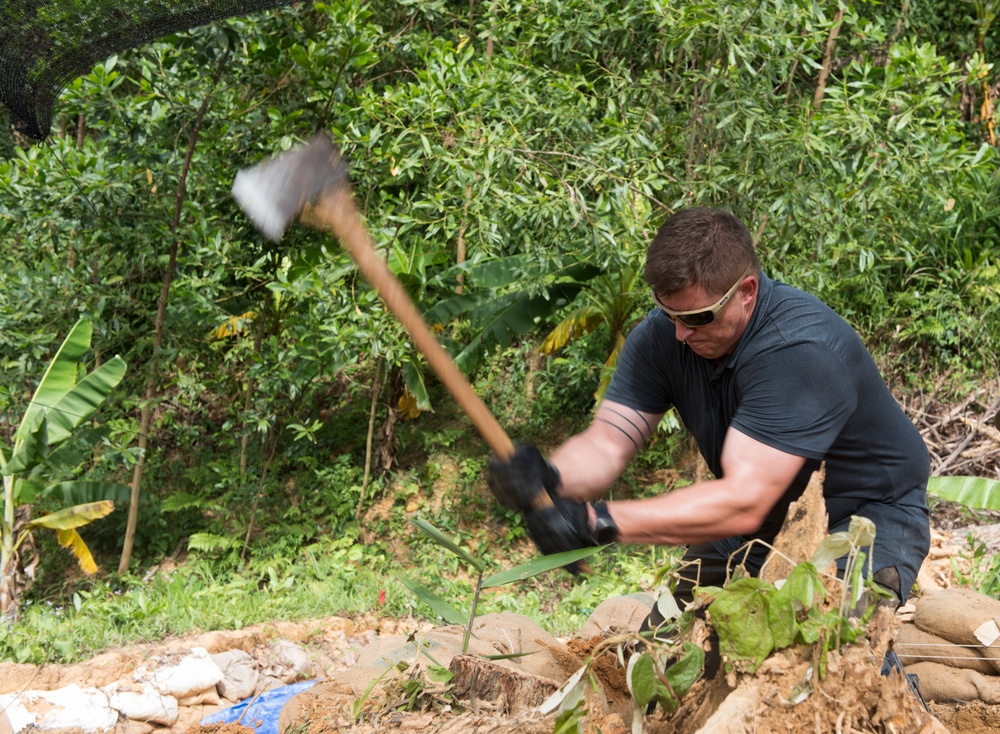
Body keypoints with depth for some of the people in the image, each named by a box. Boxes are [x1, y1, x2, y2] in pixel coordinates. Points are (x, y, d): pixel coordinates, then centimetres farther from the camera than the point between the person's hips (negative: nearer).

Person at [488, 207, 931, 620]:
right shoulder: (662, 334, -13)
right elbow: (606, 443, -19)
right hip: (769, 518, 6)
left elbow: (742, 504, -42)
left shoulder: (801, 350, -36)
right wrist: (550, 479, -44)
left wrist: (599, 522, -49)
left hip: (870, 511, -6)